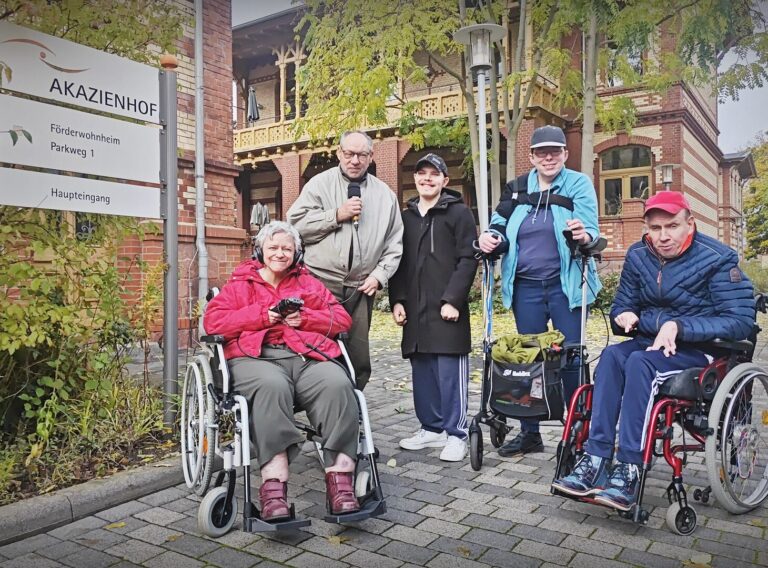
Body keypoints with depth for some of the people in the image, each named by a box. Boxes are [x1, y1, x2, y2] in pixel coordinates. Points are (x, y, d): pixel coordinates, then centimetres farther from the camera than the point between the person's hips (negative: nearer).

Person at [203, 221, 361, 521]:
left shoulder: (309, 283, 26)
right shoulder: (240, 283, 21)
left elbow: (342, 318, 17)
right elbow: (212, 321, 7)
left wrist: (305, 318, -1)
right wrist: (261, 316, -3)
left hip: (307, 356, 2)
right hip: (255, 357, -2)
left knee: (337, 384, -32)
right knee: (272, 386, -39)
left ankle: (340, 480, -33)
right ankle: (273, 485, -43)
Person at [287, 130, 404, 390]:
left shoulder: (385, 194, 12)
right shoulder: (319, 184, 4)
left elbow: (394, 243, 12)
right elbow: (295, 222, -6)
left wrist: (379, 275, 0)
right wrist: (336, 215, -11)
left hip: (361, 288, 3)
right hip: (321, 283, -3)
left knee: (359, 360, 9)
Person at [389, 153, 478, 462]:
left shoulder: (459, 213, 1)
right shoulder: (406, 216, 16)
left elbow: (467, 260, -6)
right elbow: (398, 262, 16)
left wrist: (452, 300, -14)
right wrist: (397, 301, 6)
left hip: (447, 308, -5)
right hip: (415, 309, 5)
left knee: (450, 371, -3)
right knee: (422, 370, 9)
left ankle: (456, 434, 7)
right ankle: (431, 428, 22)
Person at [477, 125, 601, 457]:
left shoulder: (578, 184, -1)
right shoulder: (517, 189, 10)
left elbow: (590, 230, -13)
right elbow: (500, 228, 11)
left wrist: (584, 236, -35)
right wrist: (490, 239, -11)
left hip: (565, 285, -4)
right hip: (526, 286, 4)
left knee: (571, 359, -1)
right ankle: (529, 433, 24)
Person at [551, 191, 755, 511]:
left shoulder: (717, 259, -10)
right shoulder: (638, 255, 5)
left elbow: (741, 321, -17)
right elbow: (621, 306, 13)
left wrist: (678, 326, -27)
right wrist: (624, 316, -13)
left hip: (701, 350, -5)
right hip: (651, 343, 5)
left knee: (640, 362, -34)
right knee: (612, 355, -28)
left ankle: (630, 470, -32)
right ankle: (596, 459, -32)